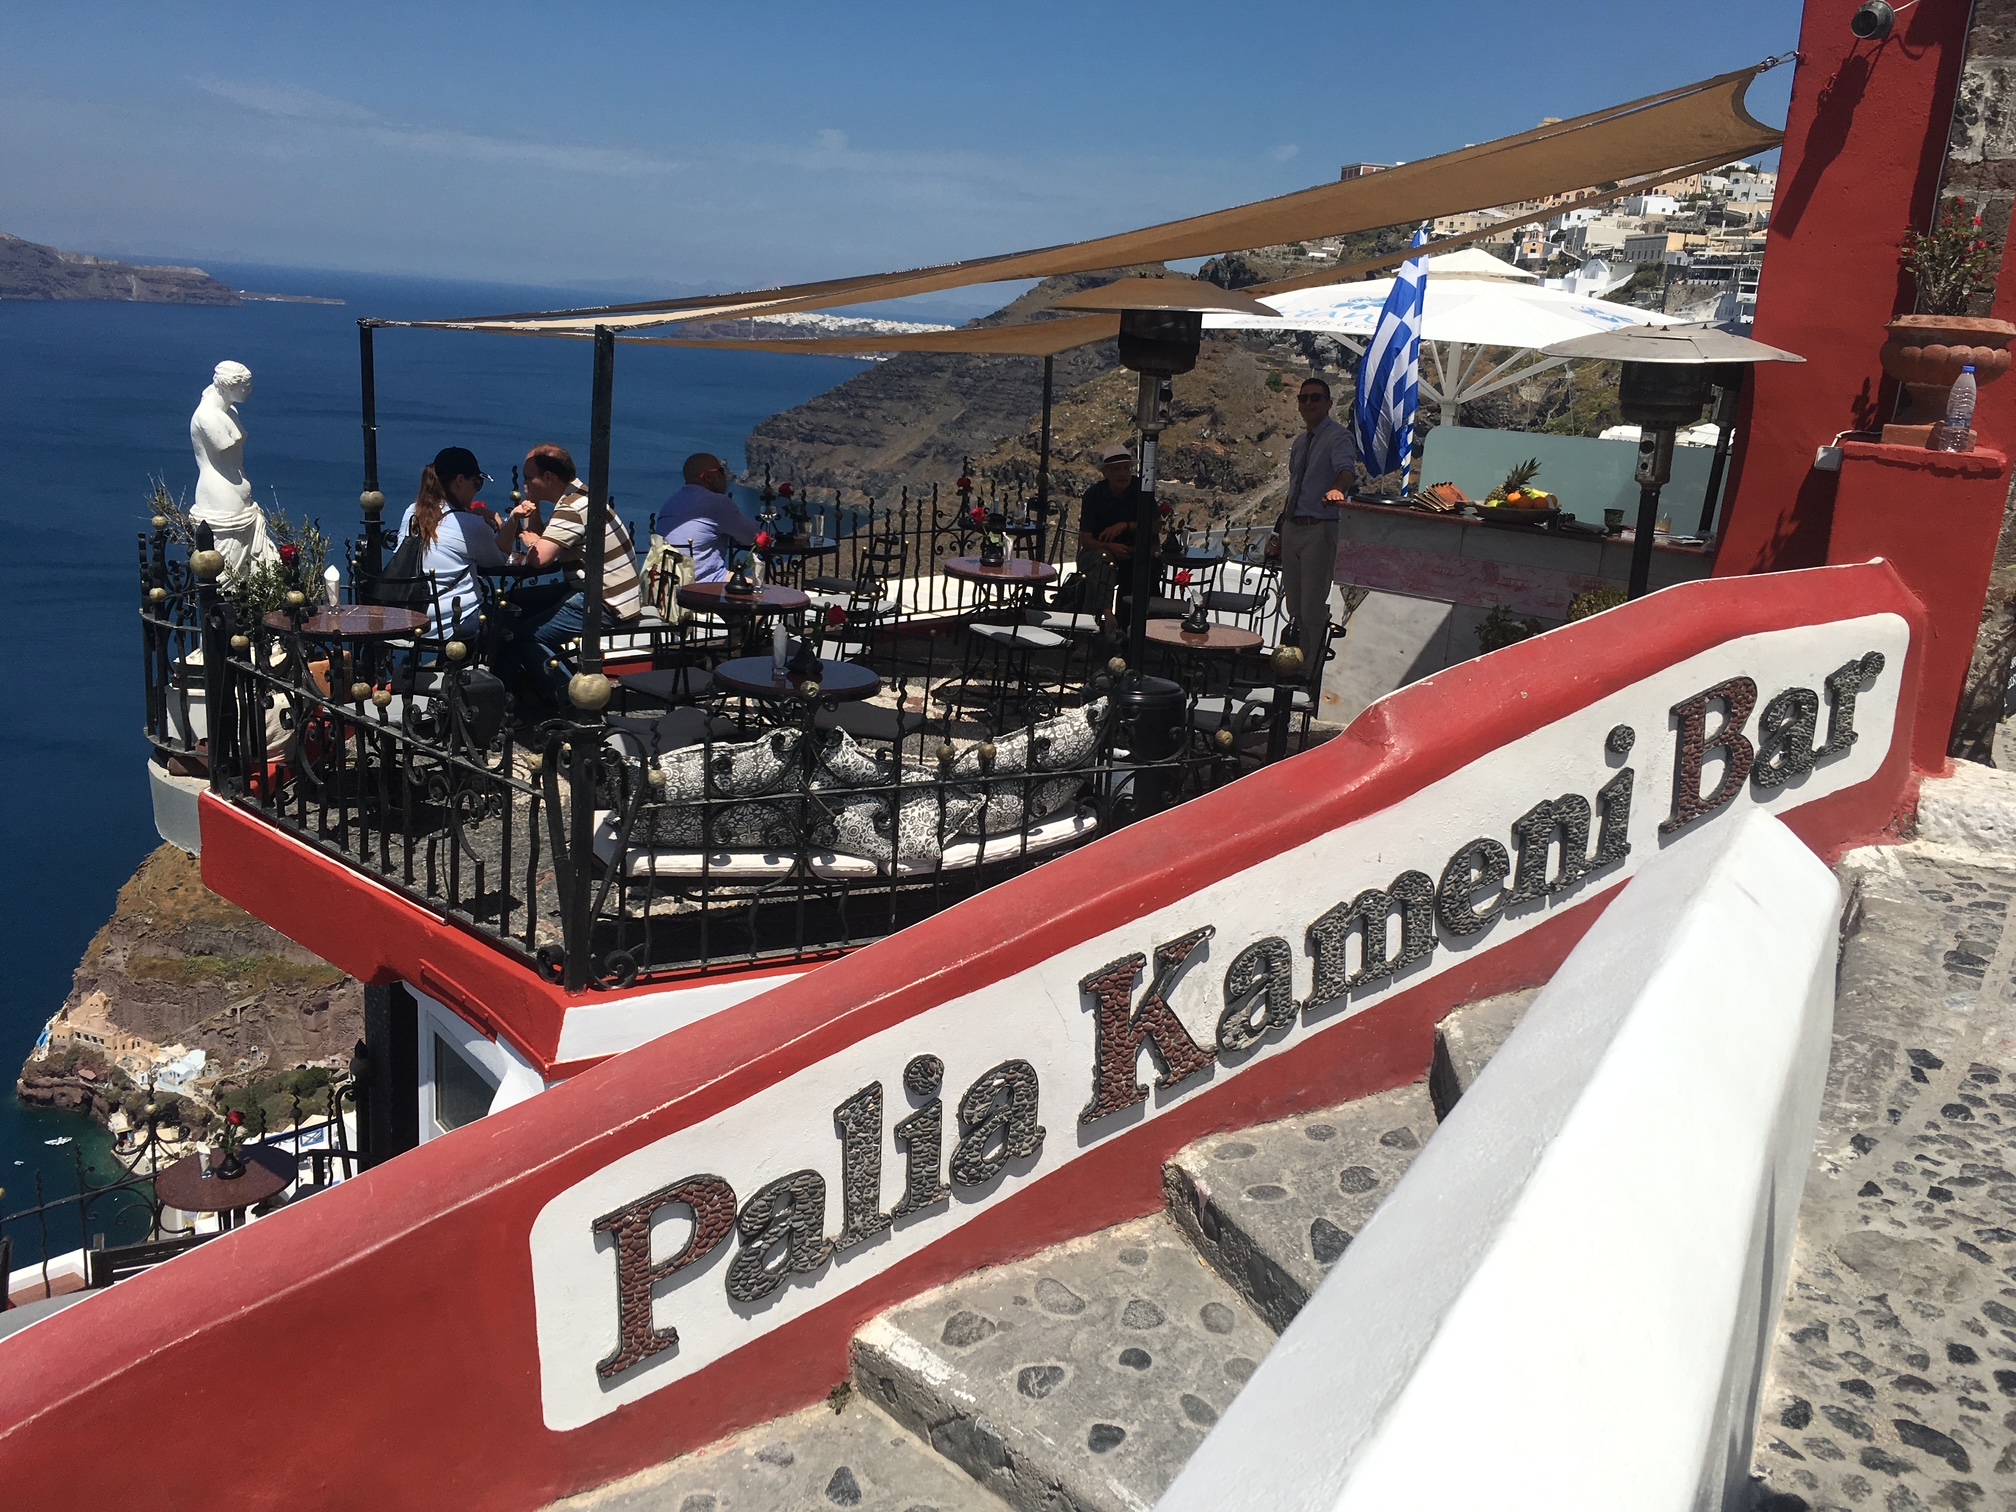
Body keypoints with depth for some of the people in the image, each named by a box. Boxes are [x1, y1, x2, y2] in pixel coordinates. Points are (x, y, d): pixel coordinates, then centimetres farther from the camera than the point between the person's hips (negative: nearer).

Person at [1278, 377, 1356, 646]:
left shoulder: (1338, 437, -8)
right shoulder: (1300, 442, 17)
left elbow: (1346, 469, -27)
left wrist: (1337, 490, -49)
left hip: (1319, 530, -8)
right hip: (1292, 529, 8)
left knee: (1313, 608, -8)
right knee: (1294, 606, 15)